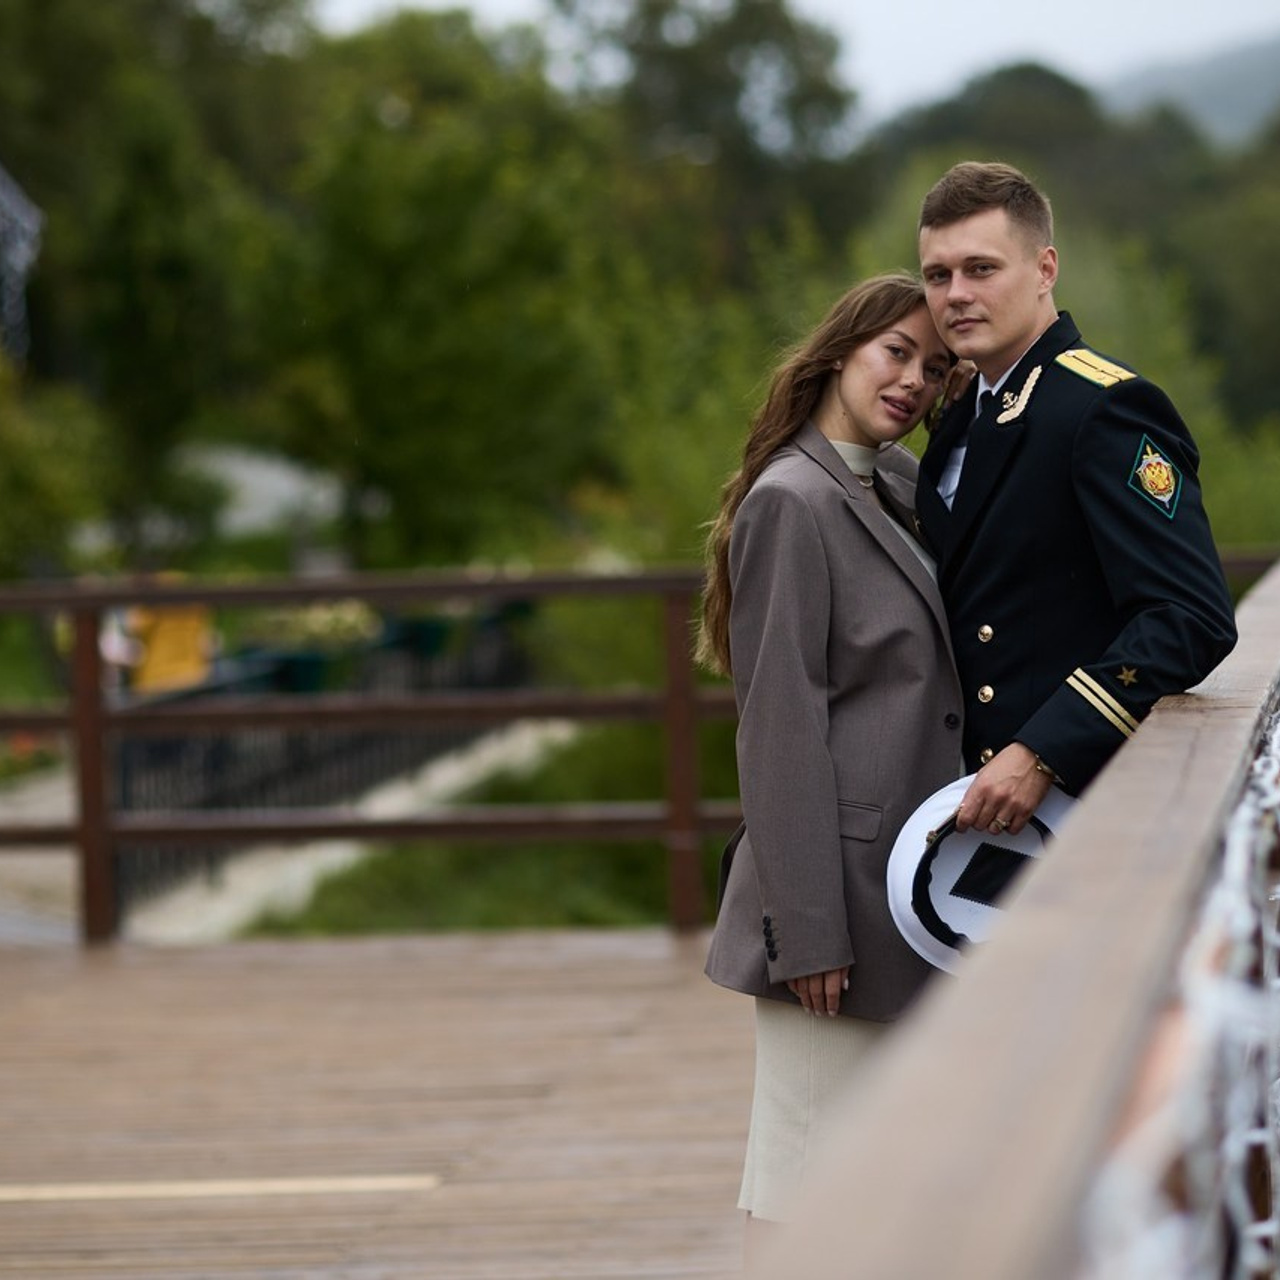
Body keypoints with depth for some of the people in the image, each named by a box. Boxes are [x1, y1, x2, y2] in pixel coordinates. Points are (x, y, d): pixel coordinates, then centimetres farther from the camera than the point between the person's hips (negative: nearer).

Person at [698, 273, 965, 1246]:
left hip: (897, 889, 9)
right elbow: (779, 725, -17)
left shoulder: (898, 484, 14)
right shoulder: (792, 502, -13)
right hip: (835, 883, -9)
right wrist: (808, 927, -19)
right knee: (806, 1164, -4)